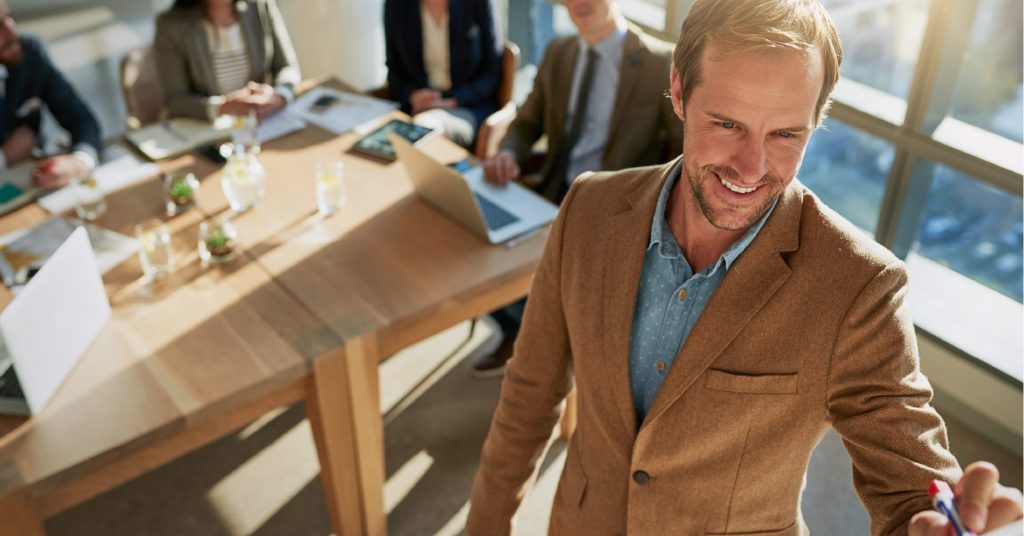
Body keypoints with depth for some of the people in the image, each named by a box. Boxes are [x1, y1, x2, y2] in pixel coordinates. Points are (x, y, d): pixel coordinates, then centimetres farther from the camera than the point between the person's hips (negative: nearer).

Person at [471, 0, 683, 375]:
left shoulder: (661, 63, -8)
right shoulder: (557, 54, 8)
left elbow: (687, 152, -8)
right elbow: (527, 123, 13)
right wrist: (508, 155, -11)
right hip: (553, 195, 5)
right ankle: (521, 332, 15)